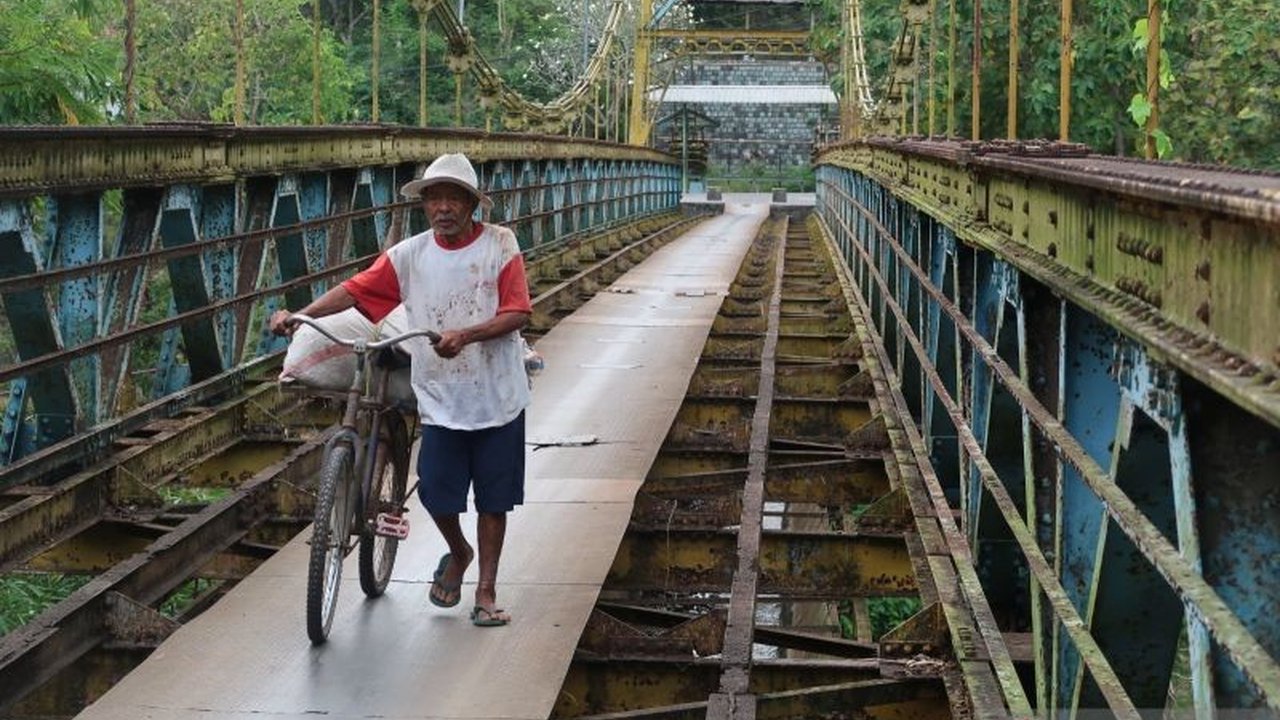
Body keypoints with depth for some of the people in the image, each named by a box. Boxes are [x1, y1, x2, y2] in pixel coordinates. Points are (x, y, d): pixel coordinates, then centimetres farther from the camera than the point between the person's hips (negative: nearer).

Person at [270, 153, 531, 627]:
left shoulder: (500, 245, -7)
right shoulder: (410, 255, 0)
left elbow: (517, 314, -13)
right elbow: (356, 289, -5)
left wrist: (466, 335, -28)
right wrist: (298, 315, -17)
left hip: (497, 397, -1)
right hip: (440, 397, 2)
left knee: (493, 498, 7)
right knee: (436, 492, -1)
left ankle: (486, 590, 22)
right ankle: (458, 554, 32)